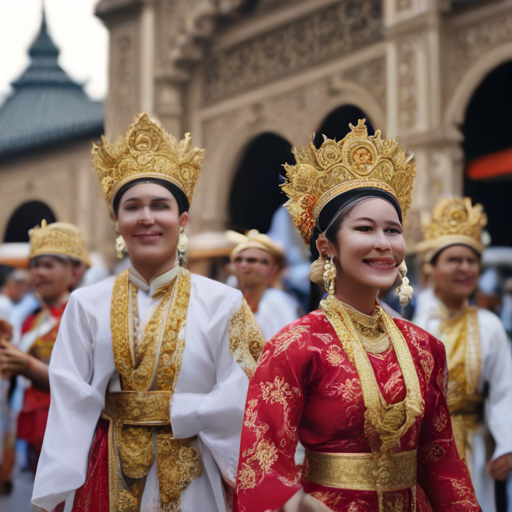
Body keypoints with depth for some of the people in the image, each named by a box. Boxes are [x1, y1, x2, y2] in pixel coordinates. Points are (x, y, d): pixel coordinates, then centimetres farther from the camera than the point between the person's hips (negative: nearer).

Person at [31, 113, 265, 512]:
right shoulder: (87, 306, 1)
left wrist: (171, 411, -10)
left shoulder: (223, 304, -3)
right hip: (114, 479, 1)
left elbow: (243, 399, -8)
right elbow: (71, 406, -4)